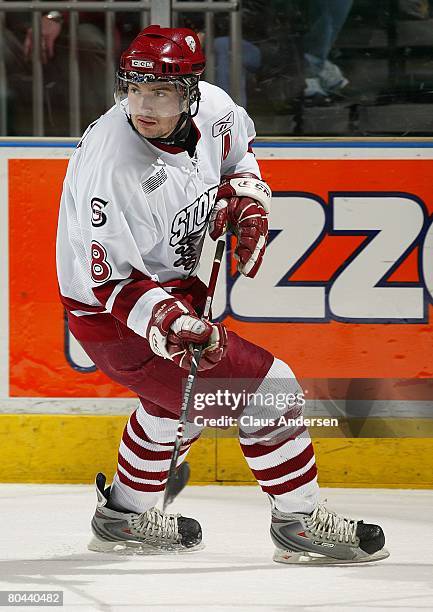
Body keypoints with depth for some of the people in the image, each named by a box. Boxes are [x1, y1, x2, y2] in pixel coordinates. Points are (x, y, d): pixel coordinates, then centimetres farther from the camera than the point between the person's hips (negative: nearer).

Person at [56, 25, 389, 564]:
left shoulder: (211, 106, -11)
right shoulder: (110, 166, -32)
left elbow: (237, 145, 15)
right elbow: (108, 280, -27)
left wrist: (247, 199, 0)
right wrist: (164, 320, -41)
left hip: (172, 284, 9)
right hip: (111, 313, -9)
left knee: (178, 394, 31)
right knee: (265, 389, -10)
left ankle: (124, 516, 48)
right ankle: (300, 524, 4)